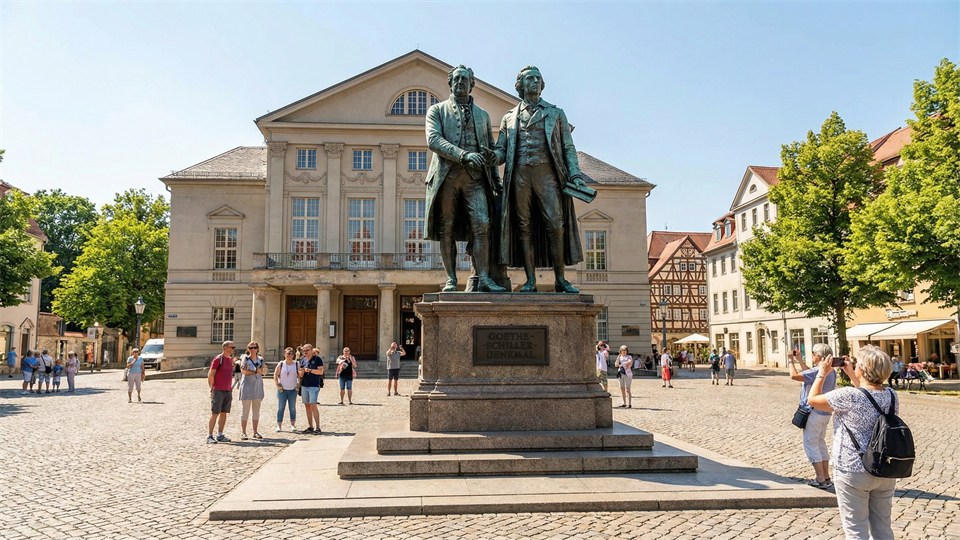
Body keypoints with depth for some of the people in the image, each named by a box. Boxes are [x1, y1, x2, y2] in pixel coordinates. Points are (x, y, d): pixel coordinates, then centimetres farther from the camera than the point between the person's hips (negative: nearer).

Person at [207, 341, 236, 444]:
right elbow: (210, 375, -12)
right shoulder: (218, 359, -10)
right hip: (218, 391, -7)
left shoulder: (230, 359, 14)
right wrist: (212, 388, -12)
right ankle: (209, 436, -3)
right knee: (215, 413, -7)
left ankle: (220, 435, 14)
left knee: (224, 413, 8)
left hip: (228, 391, 7)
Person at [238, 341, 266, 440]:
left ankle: (255, 432, 13)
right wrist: (255, 371, -12)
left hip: (258, 386, 4)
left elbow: (264, 372, 9)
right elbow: (243, 370, -13)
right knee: (245, 410, -3)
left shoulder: (260, 359, 11)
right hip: (247, 385, -4)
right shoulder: (245, 358, 0)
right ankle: (243, 432, 0)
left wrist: (261, 370, -11)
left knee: (257, 410, 7)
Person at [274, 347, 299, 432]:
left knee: (292, 408, 5)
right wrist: (277, 385, -4)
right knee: (280, 408, 0)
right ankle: (279, 426, 5)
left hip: (293, 390, 1)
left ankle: (293, 425, 14)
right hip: (282, 390, -1)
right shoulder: (281, 364, -1)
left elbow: (300, 375, 7)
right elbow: (275, 375, 3)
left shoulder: (296, 364, 1)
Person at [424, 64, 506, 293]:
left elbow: (490, 150, 24)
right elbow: (433, 140, -5)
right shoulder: (437, 110, 13)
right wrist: (464, 155, -18)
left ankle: (483, 279, -16)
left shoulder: (483, 115, 23)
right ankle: (451, 280, 3)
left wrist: (495, 179, 12)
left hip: (475, 177, 2)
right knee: (447, 229, -2)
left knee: (481, 225, -14)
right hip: (447, 175, -1)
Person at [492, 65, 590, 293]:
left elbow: (568, 148, 11)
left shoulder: (555, 113, 17)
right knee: (524, 227, -2)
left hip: (546, 173, -1)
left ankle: (560, 280, -5)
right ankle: (530, 281, 1)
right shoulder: (509, 117, 20)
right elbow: (502, 149, 16)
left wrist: (575, 175, -3)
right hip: (519, 174, 1)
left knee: (555, 225, -11)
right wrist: (493, 156, -9)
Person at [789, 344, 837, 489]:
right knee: (820, 443, 17)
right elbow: (808, 373, 22)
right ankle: (826, 477, 22)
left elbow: (794, 375, -25)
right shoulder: (831, 371, 8)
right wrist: (799, 360, 22)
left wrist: (792, 361, -9)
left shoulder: (818, 371, -23)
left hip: (814, 413, -10)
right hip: (824, 413, 10)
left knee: (810, 445, -3)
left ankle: (821, 480, -2)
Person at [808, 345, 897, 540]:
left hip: (853, 471, -6)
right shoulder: (892, 395, -2)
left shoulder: (848, 396, -21)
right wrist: (852, 376, 21)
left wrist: (822, 373, 3)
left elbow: (812, 399, -8)